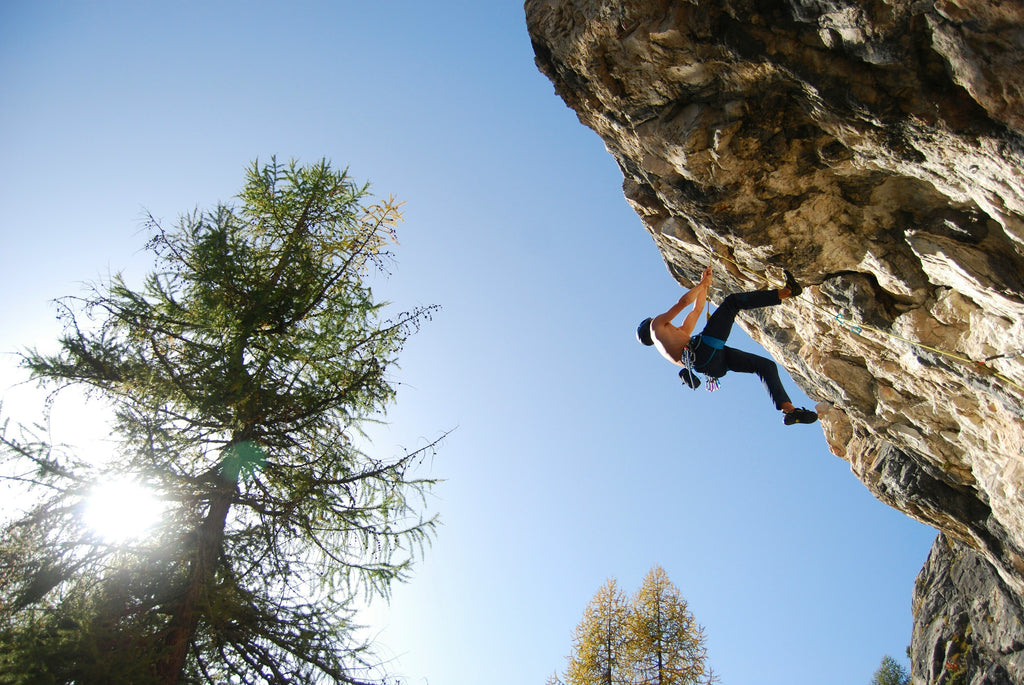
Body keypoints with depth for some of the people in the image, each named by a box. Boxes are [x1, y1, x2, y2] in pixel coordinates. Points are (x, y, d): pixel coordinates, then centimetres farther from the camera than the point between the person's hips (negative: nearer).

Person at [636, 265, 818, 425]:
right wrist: (702, 284, 23)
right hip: (704, 349, -8)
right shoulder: (658, 323, 19)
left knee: (767, 365, 6)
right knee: (732, 301, -3)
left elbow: (697, 310, 44)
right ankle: (787, 291, -10)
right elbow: (684, 301, 8)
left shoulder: (678, 334, 41)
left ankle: (788, 410, -11)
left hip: (714, 364, 8)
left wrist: (705, 285, 44)